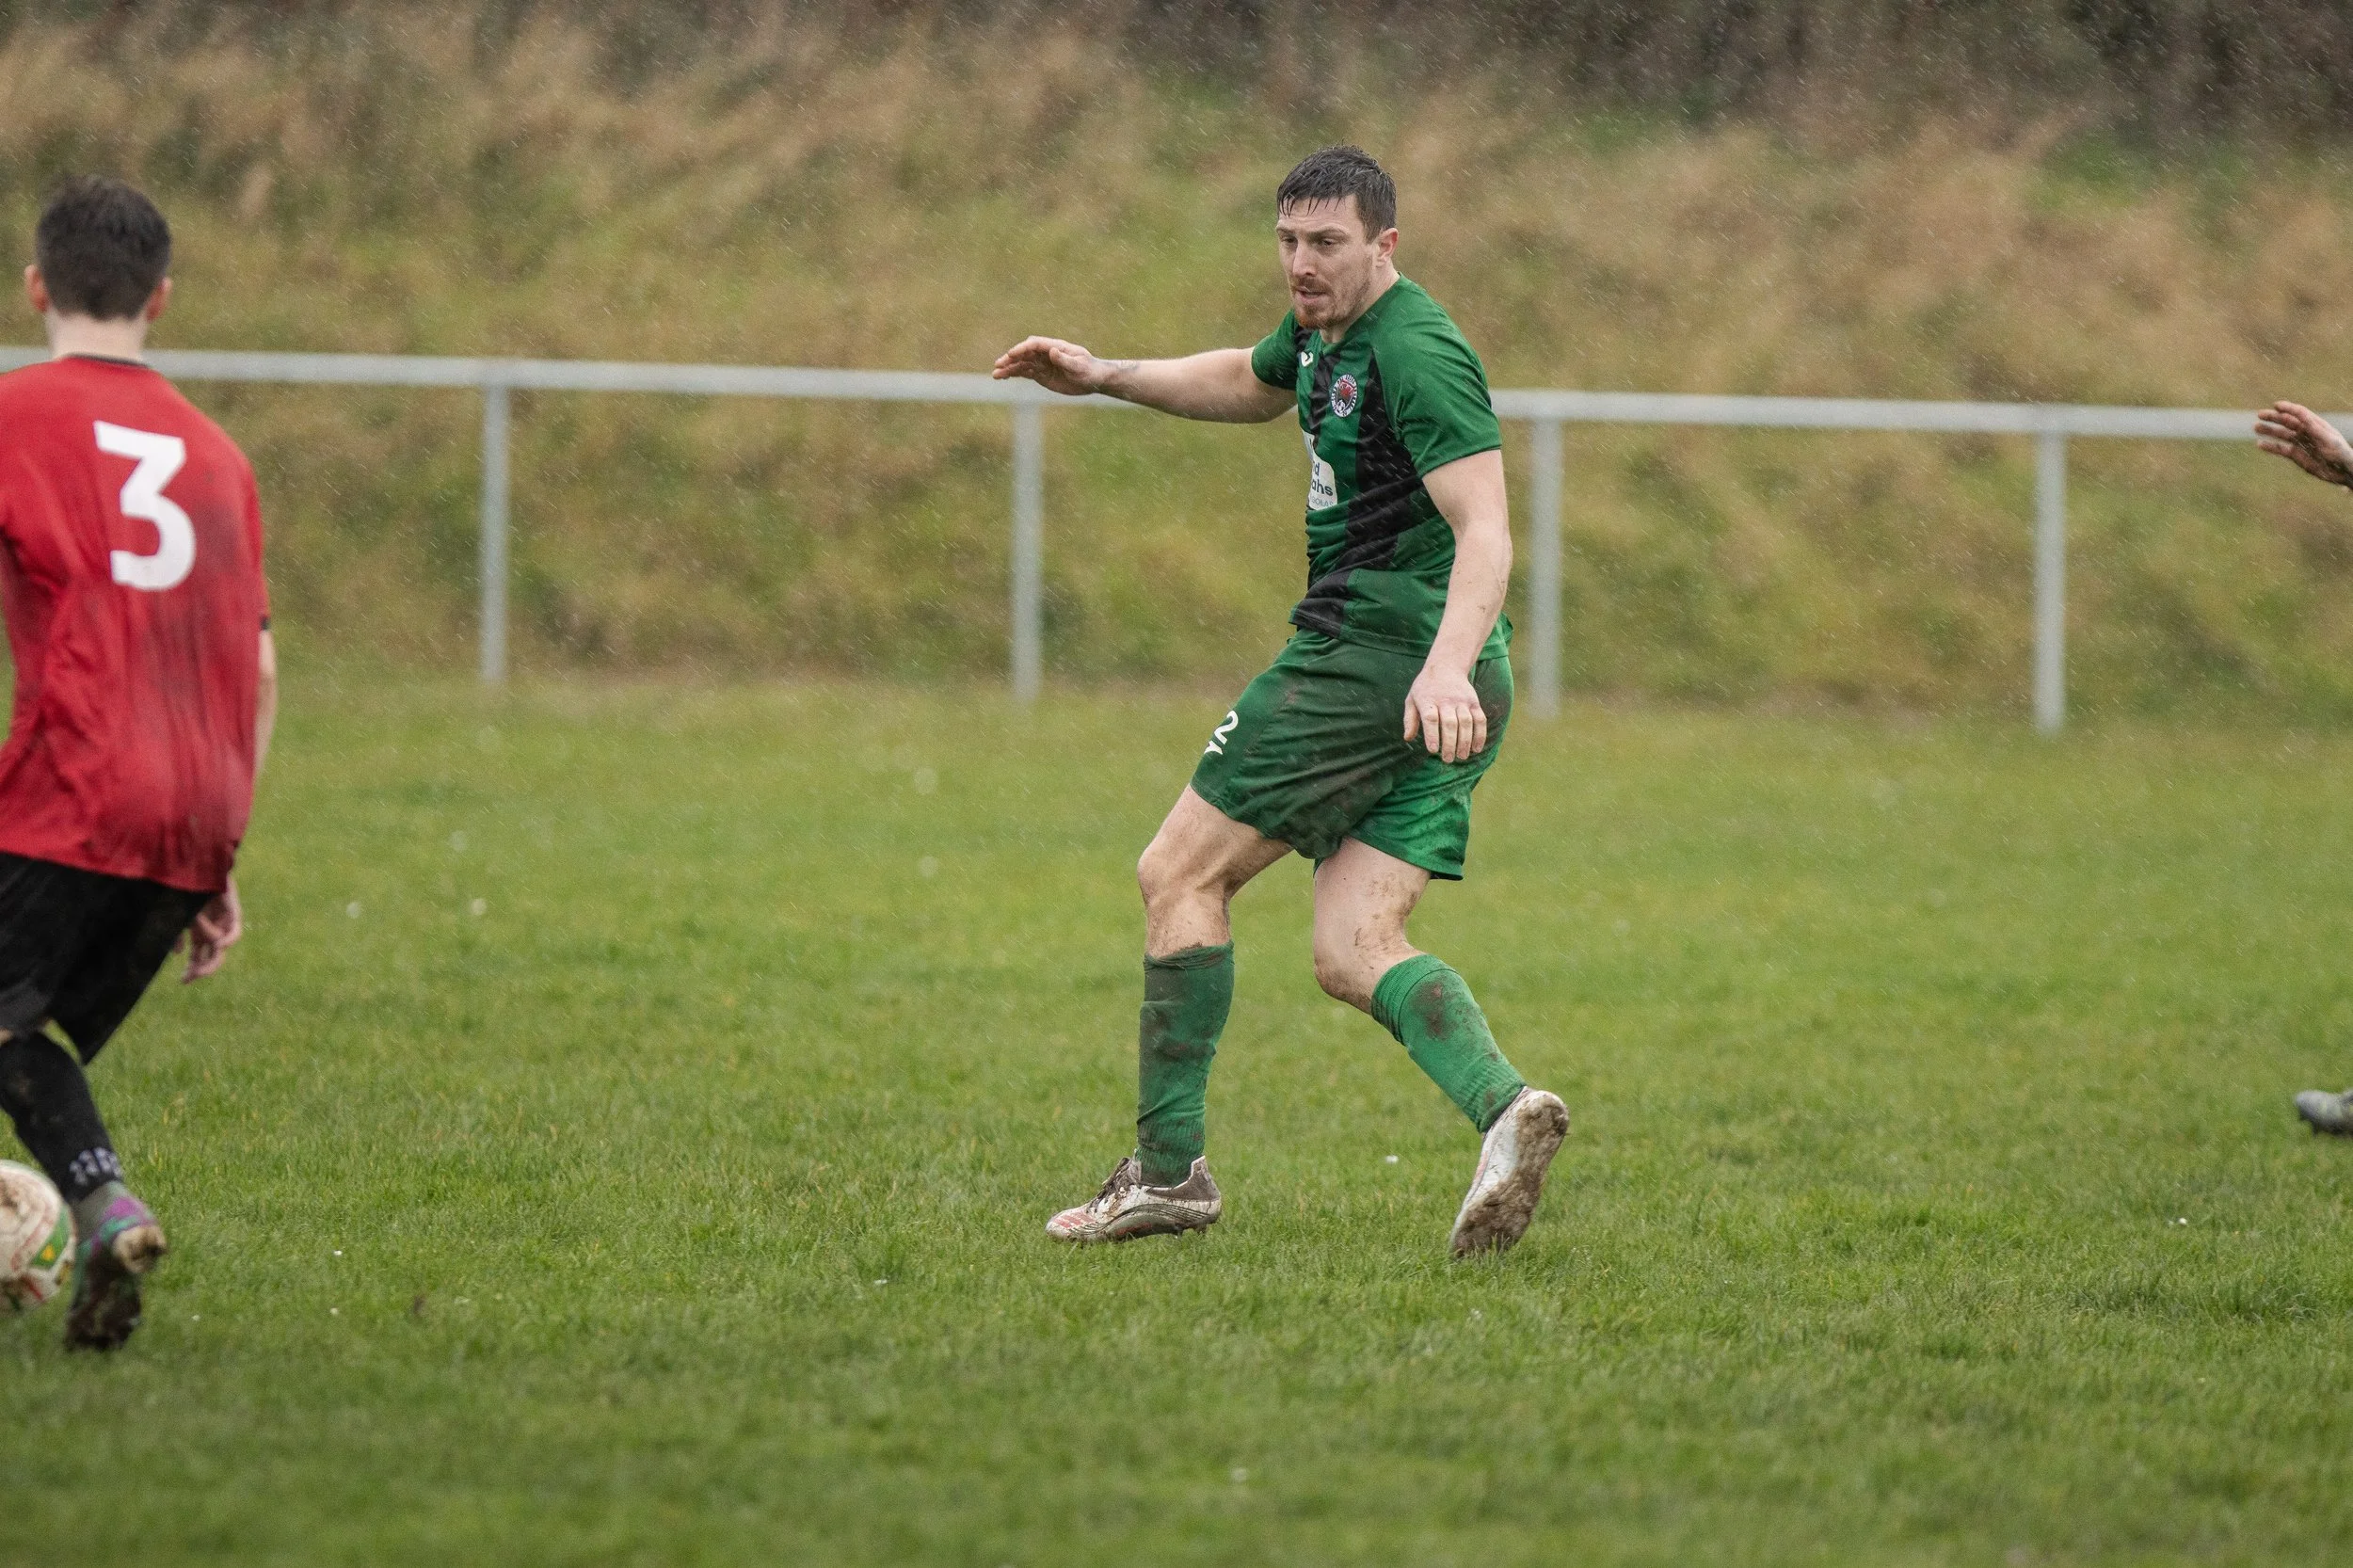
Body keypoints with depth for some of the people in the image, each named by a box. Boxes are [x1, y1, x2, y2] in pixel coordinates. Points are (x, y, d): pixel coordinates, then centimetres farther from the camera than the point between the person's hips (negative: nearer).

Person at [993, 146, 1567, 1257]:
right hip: (1437, 685, 10)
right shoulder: (1325, 331, 15)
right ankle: (1503, 1108, -23)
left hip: (1378, 655, -10)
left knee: (1180, 872, 1)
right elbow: (1249, 384, 39)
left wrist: (1445, 665, -40)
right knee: (1354, 955, 1)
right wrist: (1106, 377, 27)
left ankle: (1168, 1169, 1)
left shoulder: (1414, 352, -15)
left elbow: (1484, 531, -25)